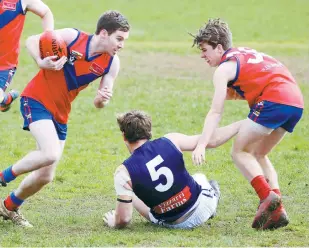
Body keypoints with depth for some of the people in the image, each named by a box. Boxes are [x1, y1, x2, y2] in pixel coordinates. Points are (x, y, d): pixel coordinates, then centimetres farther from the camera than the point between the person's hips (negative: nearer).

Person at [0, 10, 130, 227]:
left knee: (45, 176, 7)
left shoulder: (112, 63, -5)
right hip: (37, 100, -6)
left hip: (60, 115, 6)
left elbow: (100, 103, 2)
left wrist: (102, 99, -22)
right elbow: (32, 41, -4)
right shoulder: (72, 37, -16)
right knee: (51, 154, -29)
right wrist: (41, 62, -22)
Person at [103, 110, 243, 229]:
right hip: (202, 206, 2)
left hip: (173, 224, -1)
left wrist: (113, 222, 5)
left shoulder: (124, 173, -20)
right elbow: (212, 140, -9)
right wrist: (240, 124, 5)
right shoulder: (170, 141, -15)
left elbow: (123, 220, -19)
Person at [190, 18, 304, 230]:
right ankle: (277, 210, 6)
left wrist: (201, 145, -13)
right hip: (296, 103, 8)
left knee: (239, 151, 2)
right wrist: (232, 93, 11)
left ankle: (267, 196, -17)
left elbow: (216, 112, -8)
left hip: (274, 101, -8)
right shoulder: (245, 53, 27)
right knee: (258, 154, 19)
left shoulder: (224, 69, 2)